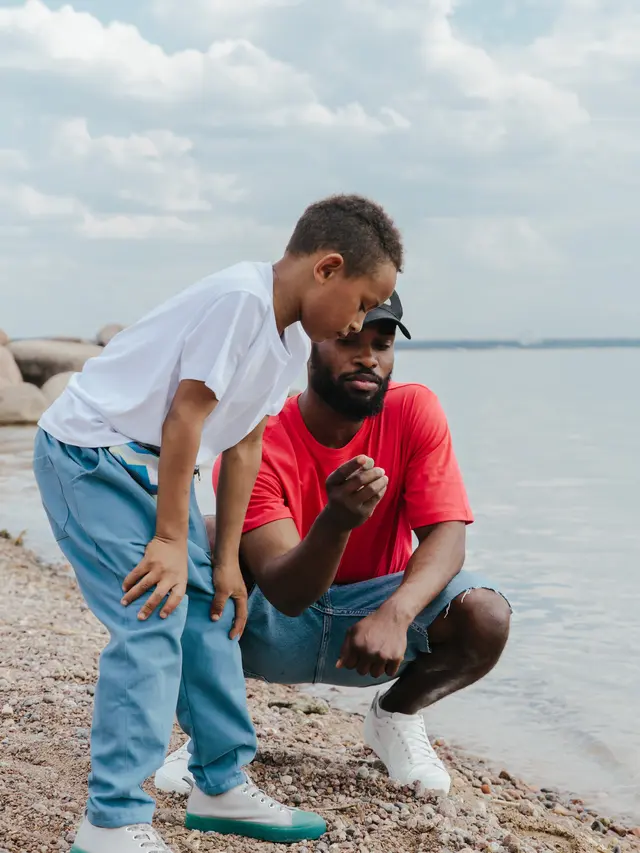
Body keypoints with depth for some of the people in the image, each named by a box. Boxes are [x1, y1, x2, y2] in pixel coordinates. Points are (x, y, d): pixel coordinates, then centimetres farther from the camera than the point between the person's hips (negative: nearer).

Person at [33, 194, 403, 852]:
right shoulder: (240, 298, -24)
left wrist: (225, 561, 5)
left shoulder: (292, 340, 5)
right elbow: (185, 416, -23)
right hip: (88, 452, -10)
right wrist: (171, 539, -18)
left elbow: (243, 445, 7)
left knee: (208, 612, 10)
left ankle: (222, 786, 23)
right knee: (152, 622, -15)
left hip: (148, 466, 10)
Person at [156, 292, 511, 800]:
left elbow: (446, 534, -20)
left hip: (370, 617, 2)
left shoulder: (414, 411, -13)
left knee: (487, 617, -27)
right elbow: (285, 593, -30)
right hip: (272, 630, -1)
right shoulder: (257, 443, -21)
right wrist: (337, 521, -51)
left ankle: (397, 716, 7)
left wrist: (396, 612, -40)